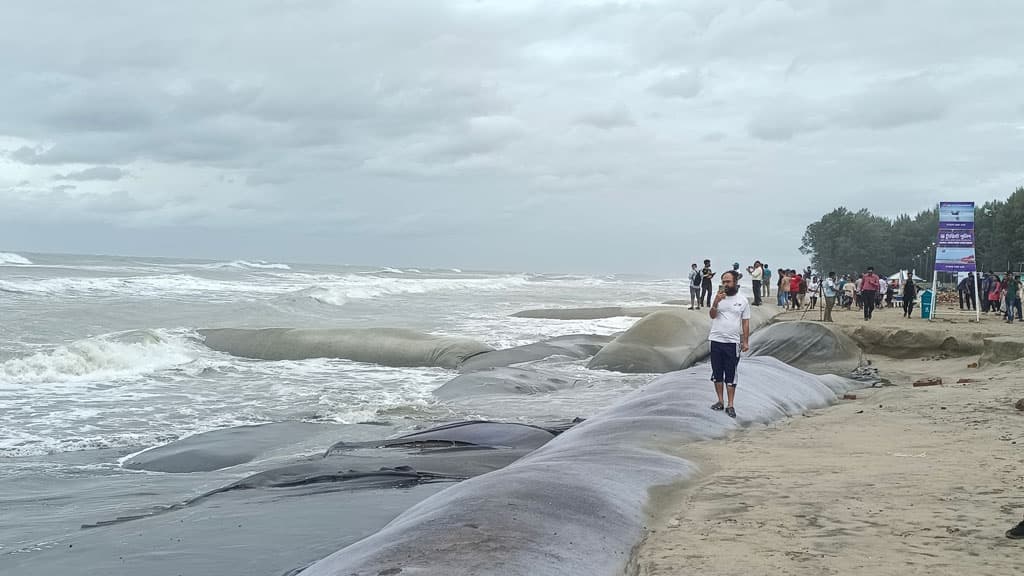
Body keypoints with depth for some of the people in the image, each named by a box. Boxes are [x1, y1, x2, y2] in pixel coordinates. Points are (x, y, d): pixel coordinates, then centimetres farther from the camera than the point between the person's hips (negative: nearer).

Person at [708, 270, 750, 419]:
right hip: (716, 340, 2)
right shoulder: (719, 298, 3)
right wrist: (716, 302, -25)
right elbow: (712, 315, -8)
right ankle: (720, 401, 19)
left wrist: (745, 342, 1)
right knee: (717, 373, 8)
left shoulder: (742, 301, 2)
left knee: (731, 376, 1)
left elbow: (745, 322, 5)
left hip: (733, 342, -2)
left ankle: (730, 405, 5)